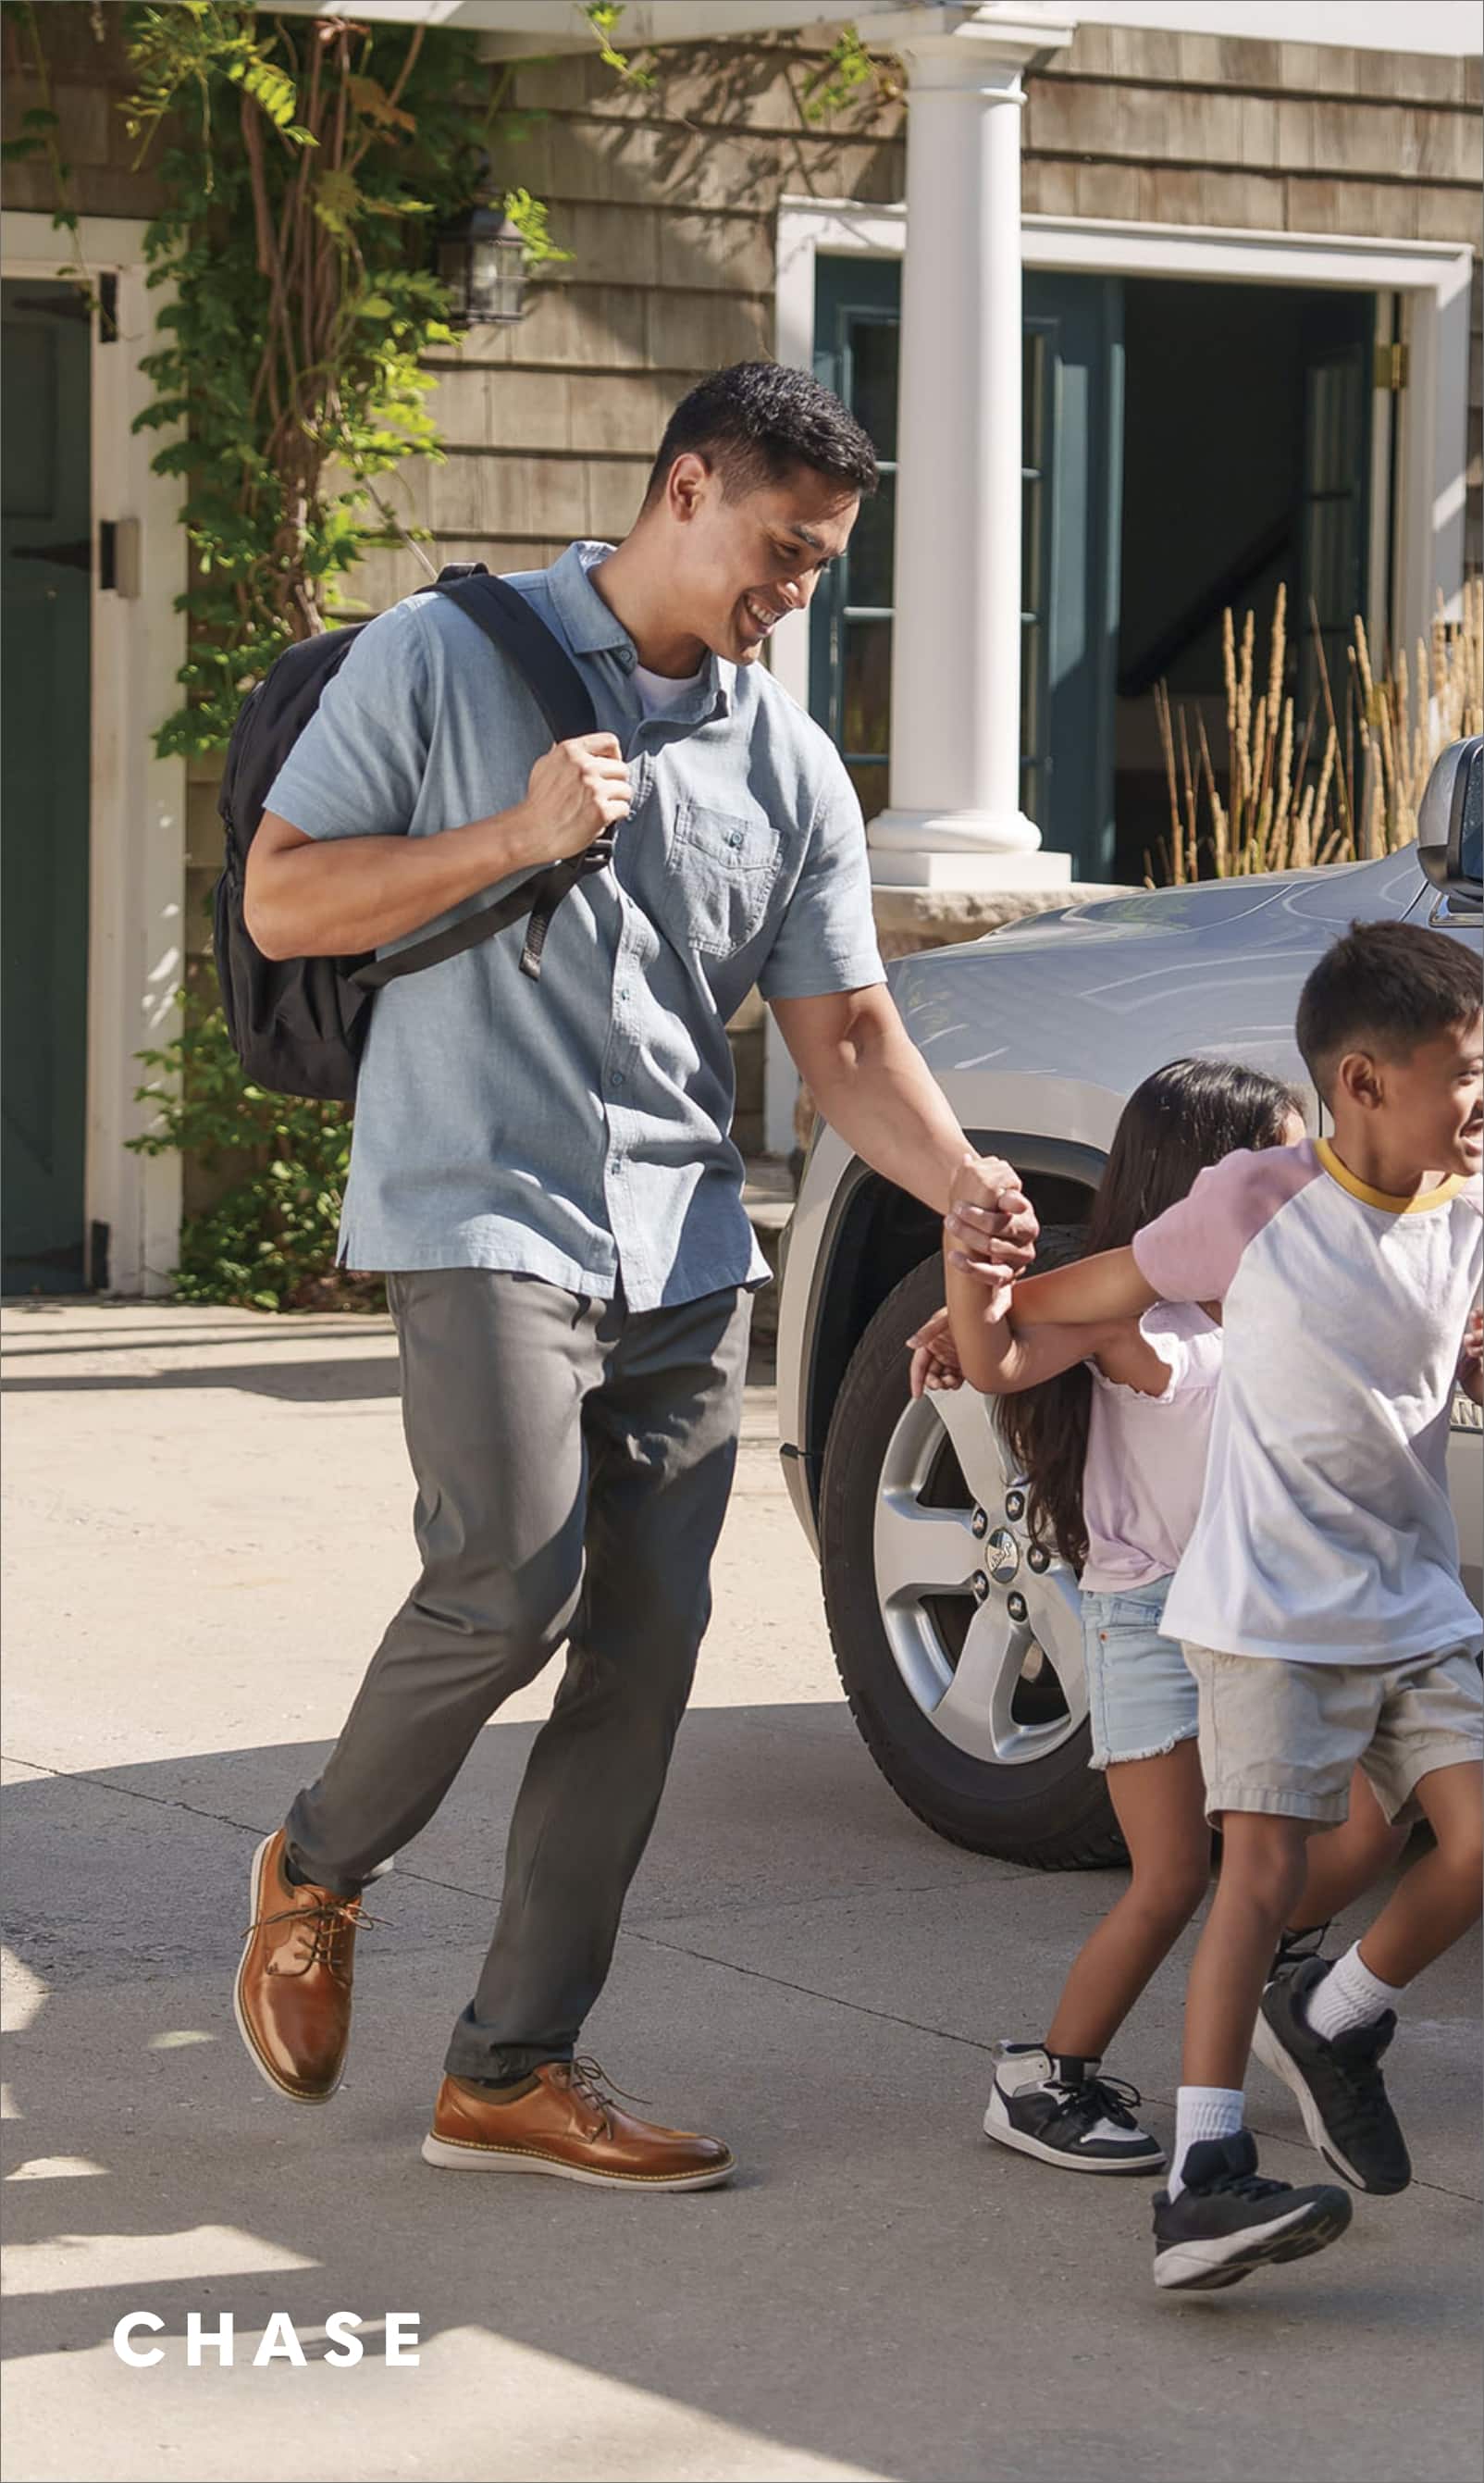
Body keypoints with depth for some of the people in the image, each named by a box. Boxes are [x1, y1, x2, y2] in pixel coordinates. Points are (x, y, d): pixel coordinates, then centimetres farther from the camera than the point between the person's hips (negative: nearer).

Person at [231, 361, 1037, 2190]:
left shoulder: (791, 768, 14)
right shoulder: (446, 661, 1)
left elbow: (843, 1035, 12)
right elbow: (281, 900, -2)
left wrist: (964, 1183, -6)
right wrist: (514, 837, -13)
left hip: (687, 1261, 5)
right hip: (485, 1216, -5)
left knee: (646, 1653, 0)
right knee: (512, 1588, -19)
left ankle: (512, 2071, 8)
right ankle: (317, 1870, 10)